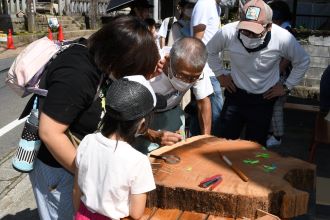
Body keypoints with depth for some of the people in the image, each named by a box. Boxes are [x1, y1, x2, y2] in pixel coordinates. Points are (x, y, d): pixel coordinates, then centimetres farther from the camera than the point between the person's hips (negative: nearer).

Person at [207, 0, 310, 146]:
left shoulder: (283, 38, -22)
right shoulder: (228, 32, -21)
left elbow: (303, 61, -2)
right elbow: (210, 51, 2)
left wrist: (286, 86, -1)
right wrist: (220, 74, 1)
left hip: (263, 99, -1)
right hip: (235, 95, 1)